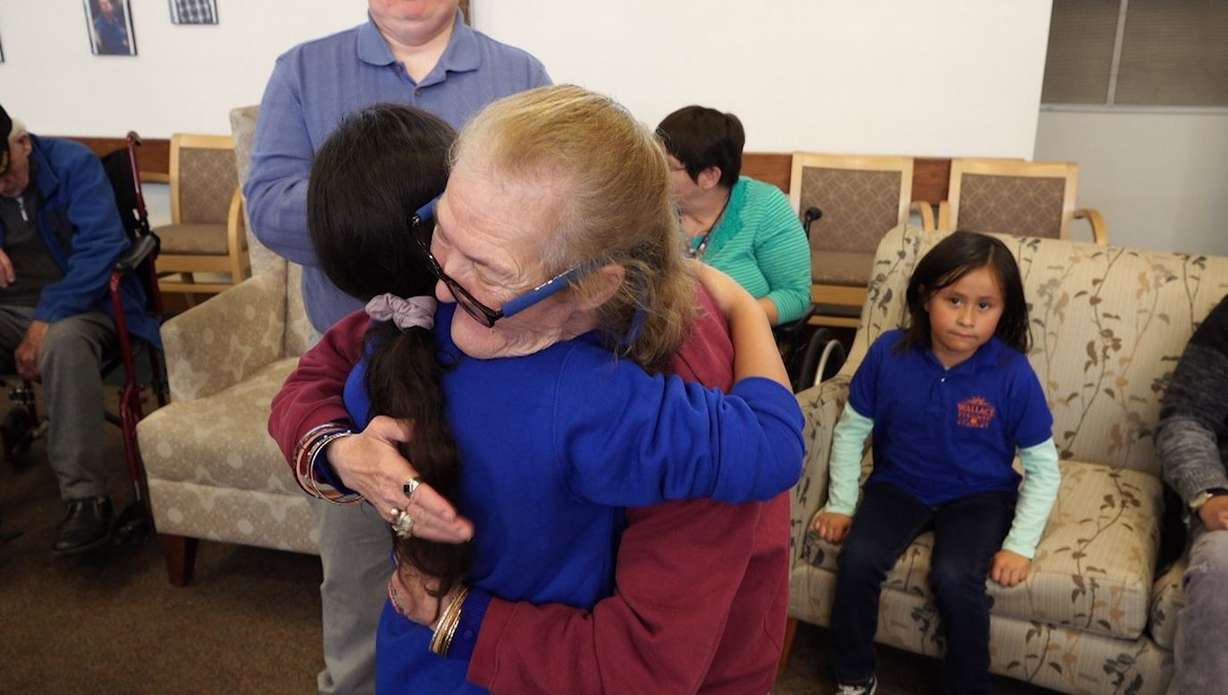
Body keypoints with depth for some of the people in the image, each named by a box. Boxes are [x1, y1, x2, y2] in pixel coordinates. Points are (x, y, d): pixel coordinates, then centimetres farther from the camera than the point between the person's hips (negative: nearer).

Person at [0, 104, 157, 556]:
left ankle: (86, 497, -33)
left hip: (81, 305, -4)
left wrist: (44, 322, -24)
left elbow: (101, 248, -17)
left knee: (63, 342, -38)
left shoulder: (73, 163, -7)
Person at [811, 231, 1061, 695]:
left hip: (978, 495, -1)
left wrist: (1020, 544, -13)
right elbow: (851, 431, 0)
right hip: (899, 485, 2)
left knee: (954, 577, -27)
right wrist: (841, 503, -1)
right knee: (858, 558, -22)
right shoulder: (888, 353, -14)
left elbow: (1043, 468, -7)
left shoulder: (1013, 374, -17)